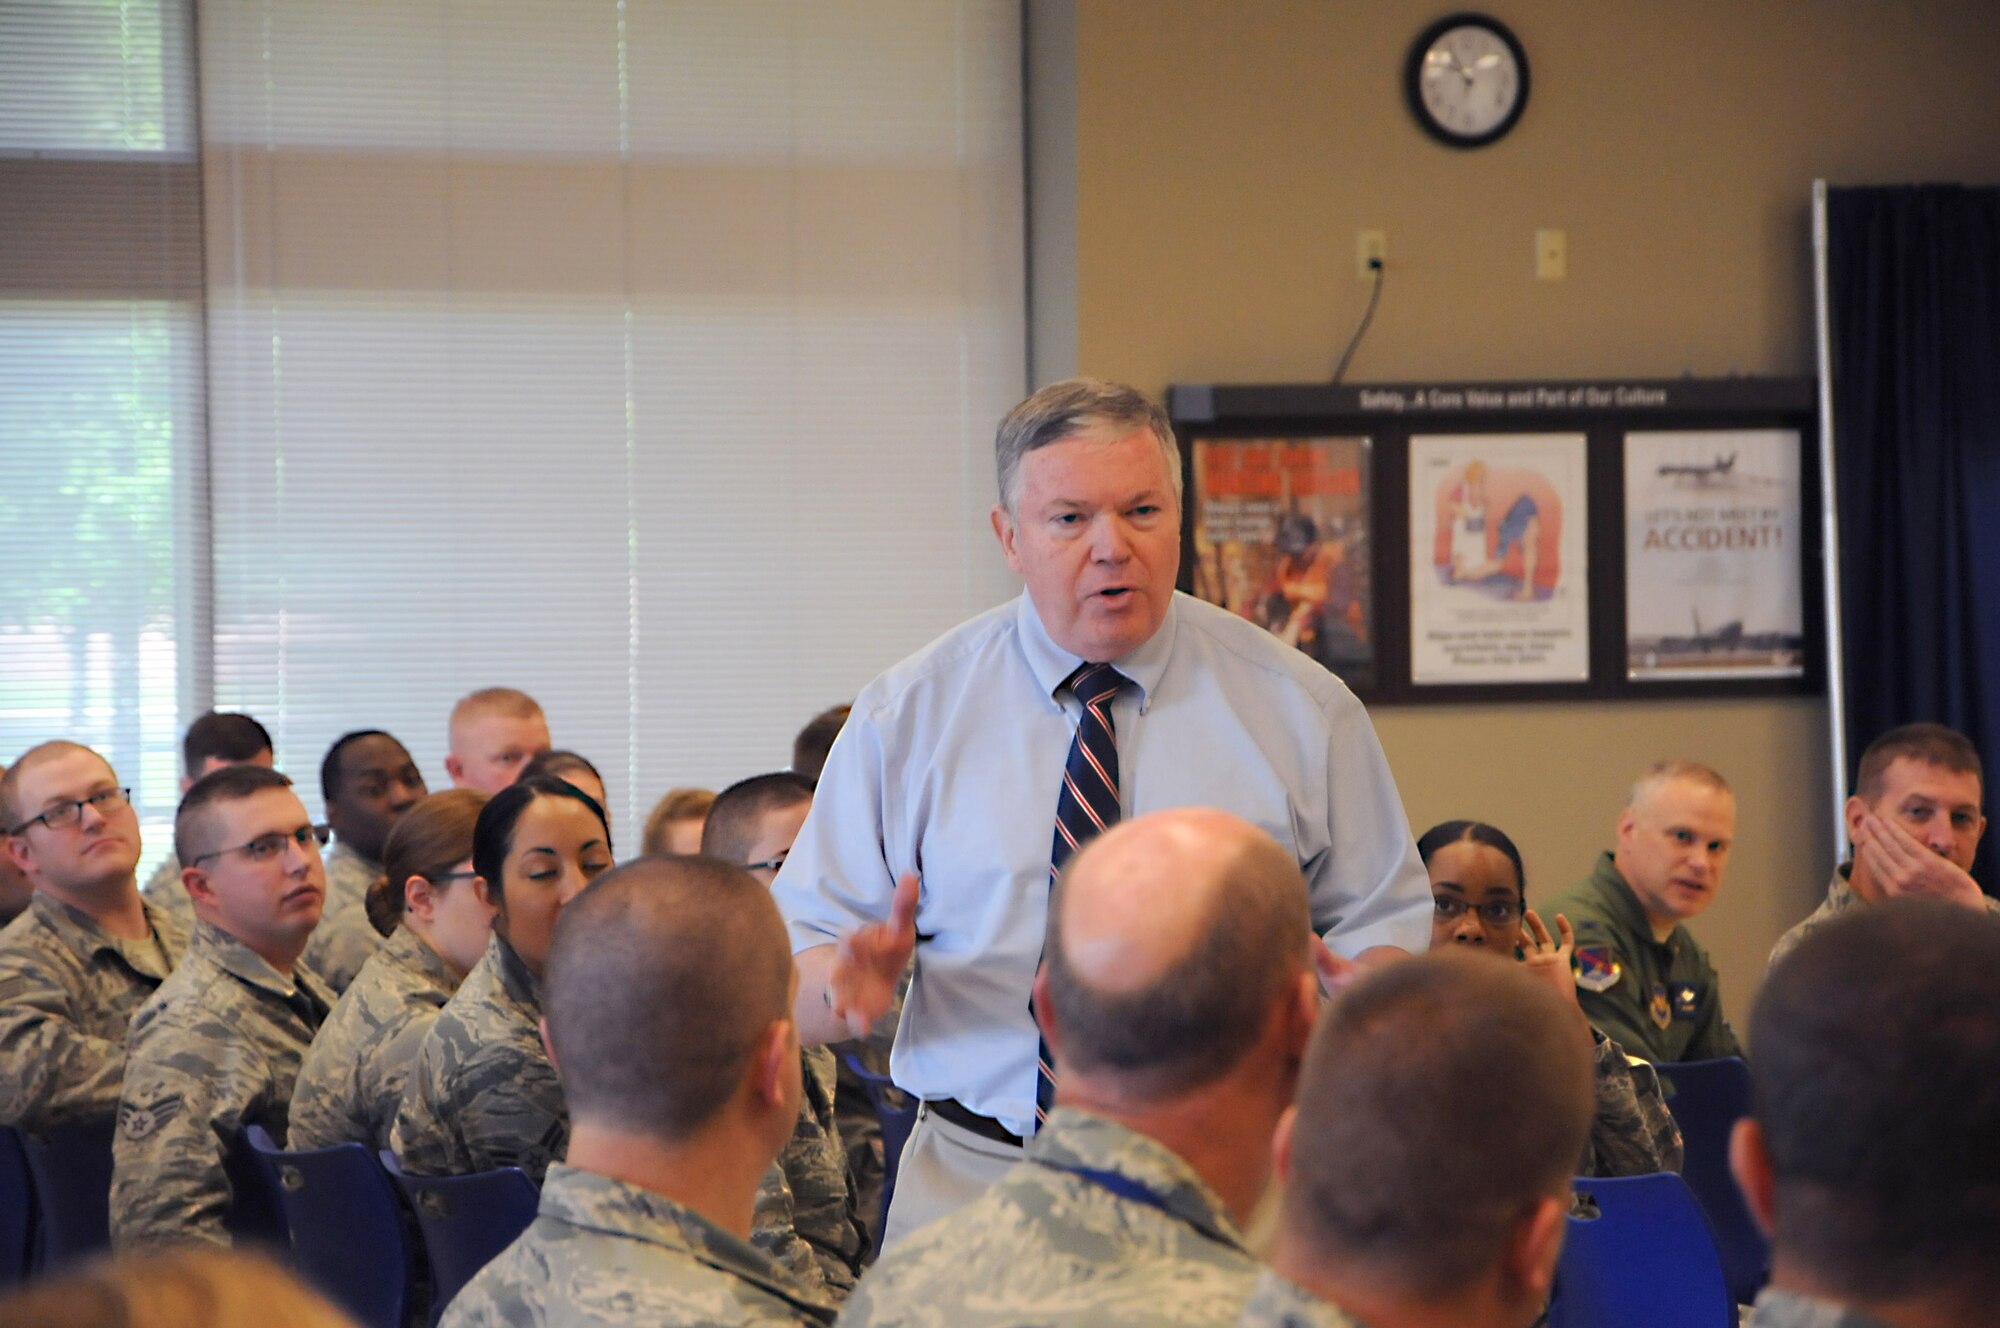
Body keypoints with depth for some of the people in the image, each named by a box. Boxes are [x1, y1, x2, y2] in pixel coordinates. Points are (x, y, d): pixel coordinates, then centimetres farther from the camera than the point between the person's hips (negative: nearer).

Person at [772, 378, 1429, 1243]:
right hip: (973, 1182, 0)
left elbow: (1387, 920, 9)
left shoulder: (1300, 708, 5)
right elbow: (797, 954, 4)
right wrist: (852, 981, -19)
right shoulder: (908, 716, 4)